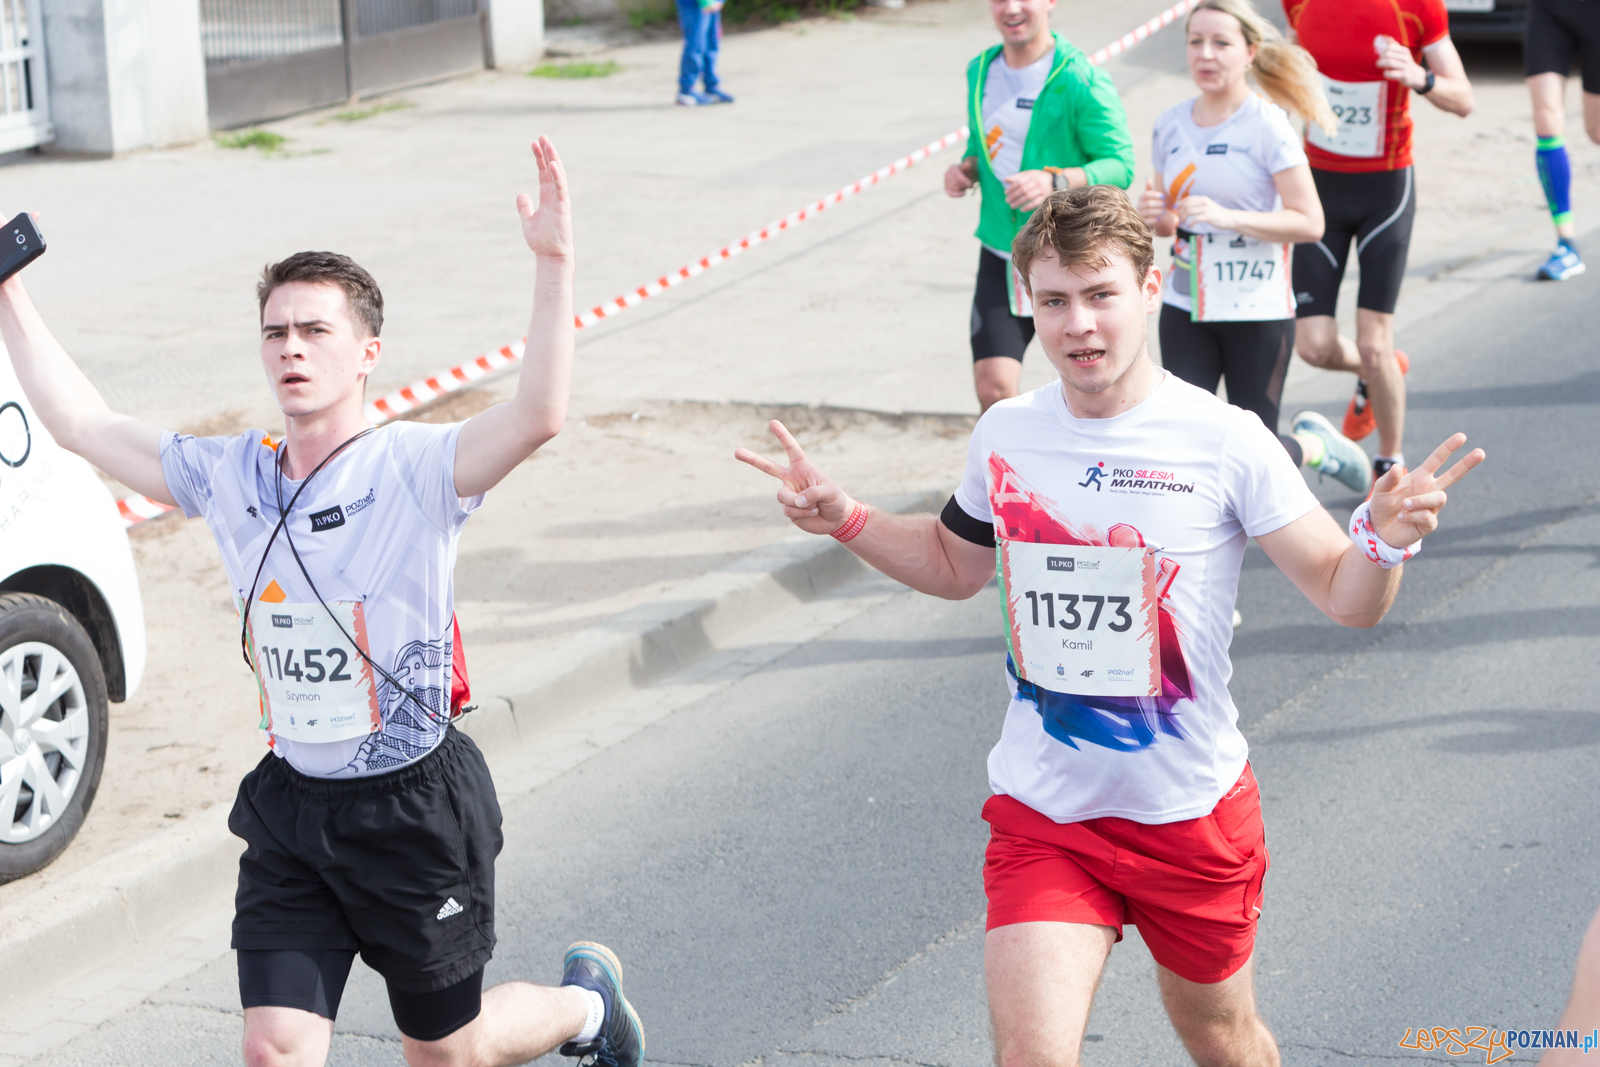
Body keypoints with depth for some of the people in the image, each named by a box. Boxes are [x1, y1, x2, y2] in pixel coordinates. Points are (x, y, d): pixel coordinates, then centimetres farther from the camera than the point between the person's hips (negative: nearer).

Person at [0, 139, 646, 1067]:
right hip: (291, 807, 5)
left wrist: (555, 264, -40)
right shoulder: (231, 476, 2)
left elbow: (538, 415, -32)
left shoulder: (415, 468, -14)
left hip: (415, 807, -4)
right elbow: (82, 423, 11)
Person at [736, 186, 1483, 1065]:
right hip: (1041, 814, 1)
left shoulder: (1224, 442, -12)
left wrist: (1385, 538, -30)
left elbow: (1343, 598, -9)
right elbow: (958, 566, 19)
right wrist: (844, 519, 5)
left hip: (1193, 815, -1)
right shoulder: (1005, 436, -1)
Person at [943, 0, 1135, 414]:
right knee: (992, 389, -8)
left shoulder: (1081, 80, -12)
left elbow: (1120, 164, -15)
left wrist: (1056, 180, -32)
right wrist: (966, 169, 0)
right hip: (1000, 257, 4)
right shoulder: (980, 71, 8)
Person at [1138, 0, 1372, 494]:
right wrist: (1154, 216, -9)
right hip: (1185, 306, 4)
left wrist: (1229, 217, -25)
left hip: (1256, 310, -4)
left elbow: (1309, 222, -14)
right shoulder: (1171, 125, 4)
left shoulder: (1268, 127, -11)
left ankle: (1317, 445, 34)